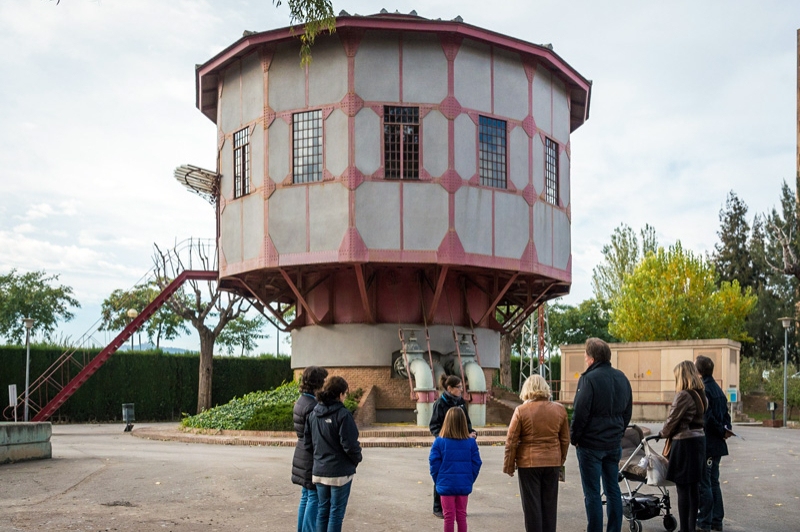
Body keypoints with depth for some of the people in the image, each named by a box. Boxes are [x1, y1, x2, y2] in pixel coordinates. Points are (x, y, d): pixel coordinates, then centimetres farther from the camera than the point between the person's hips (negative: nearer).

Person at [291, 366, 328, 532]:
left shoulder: (301, 401, 9)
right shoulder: (313, 406, -21)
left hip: (302, 454, 10)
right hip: (313, 457, -10)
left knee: (306, 496, 17)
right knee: (314, 497, -2)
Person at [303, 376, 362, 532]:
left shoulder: (313, 414, 3)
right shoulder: (343, 414, -17)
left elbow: (307, 443, 7)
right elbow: (350, 445, -18)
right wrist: (357, 458, 1)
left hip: (319, 471, 6)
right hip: (340, 472, -6)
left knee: (323, 510, 16)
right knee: (336, 513, 3)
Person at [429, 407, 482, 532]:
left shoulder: (439, 442, -12)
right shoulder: (471, 442, -6)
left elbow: (434, 463, -9)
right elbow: (476, 464, -4)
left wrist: (438, 481, 4)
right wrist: (470, 480, 8)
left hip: (446, 485, -2)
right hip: (464, 486, 2)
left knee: (449, 517, 8)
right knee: (461, 515, 14)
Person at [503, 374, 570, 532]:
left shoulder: (521, 410, -9)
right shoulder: (559, 409, 2)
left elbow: (511, 441, -7)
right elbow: (565, 439, 9)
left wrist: (509, 466, 3)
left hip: (528, 463, -3)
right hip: (552, 462, 4)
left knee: (532, 504, 5)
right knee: (549, 504, 13)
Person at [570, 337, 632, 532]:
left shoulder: (589, 379, -16)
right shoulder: (621, 377, 8)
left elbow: (580, 413, -17)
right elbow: (628, 411, 15)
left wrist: (574, 437, -5)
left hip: (591, 443, -7)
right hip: (614, 443, 7)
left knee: (592, 493, -1)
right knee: (613, 489, 13)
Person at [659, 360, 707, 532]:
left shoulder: (683, 395, -16)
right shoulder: (700, 395, 8)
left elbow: (672, 420, -12)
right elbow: (698, 419, 11)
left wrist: (662, 433, 7)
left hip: (684, 442, -9)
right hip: (699, 440, 9)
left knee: (683, 488, -2)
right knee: (694, 487, 14)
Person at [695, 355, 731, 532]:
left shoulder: (702, 389, -18)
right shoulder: (717, 389, 12)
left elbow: (706, 418, -22)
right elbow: (725, 414, 13)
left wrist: (722, 431, -9)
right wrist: (726, 430, 0)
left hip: (705, 444, -9)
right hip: (717, 445, 9)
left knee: (704, 485, -3)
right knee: (713, 483, 17)